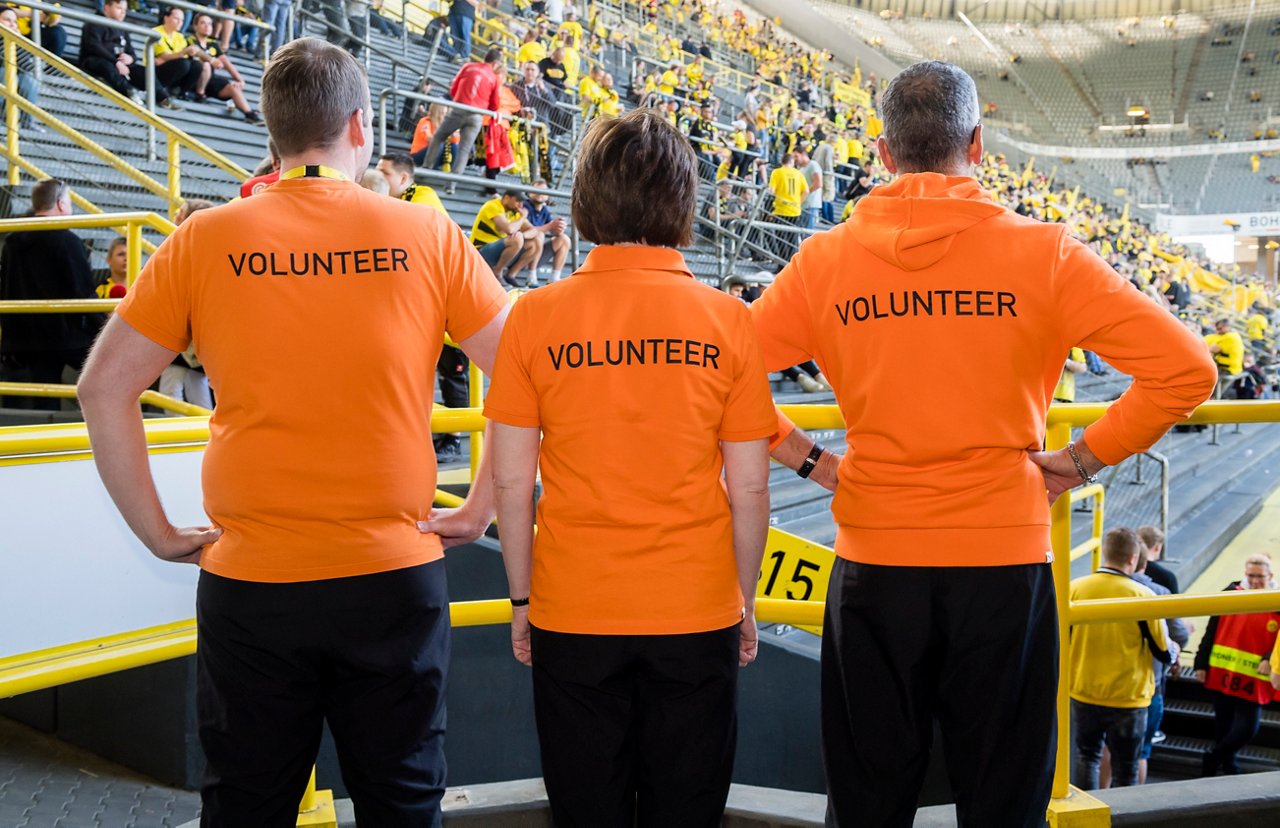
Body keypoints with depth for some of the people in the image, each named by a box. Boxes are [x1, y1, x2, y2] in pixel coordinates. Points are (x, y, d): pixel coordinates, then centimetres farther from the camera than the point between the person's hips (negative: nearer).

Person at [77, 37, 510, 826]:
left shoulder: (204, 240, -2)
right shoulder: (426, 234, -4)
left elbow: (105, 387, -1)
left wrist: (157, 531, 5)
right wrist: (480, 510, 2)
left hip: (249, 583, 1)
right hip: (395, 578, 0)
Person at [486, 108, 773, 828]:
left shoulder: (537, 317, -7)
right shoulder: (728, 319, -7)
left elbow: (512, 482, -5)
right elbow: (749, 488, -4)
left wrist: (523, 599, 8)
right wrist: (745, 601, 10)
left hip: (572, 614, 0)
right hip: (698, 609, 0)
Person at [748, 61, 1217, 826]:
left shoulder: (824, 261, -2)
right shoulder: (1043, 255, -6)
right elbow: (1186, 370, -7)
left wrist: (808, 461, 4)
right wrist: (1081, 459, 0)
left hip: (875, 563, 1)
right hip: (1004, 561, -1)